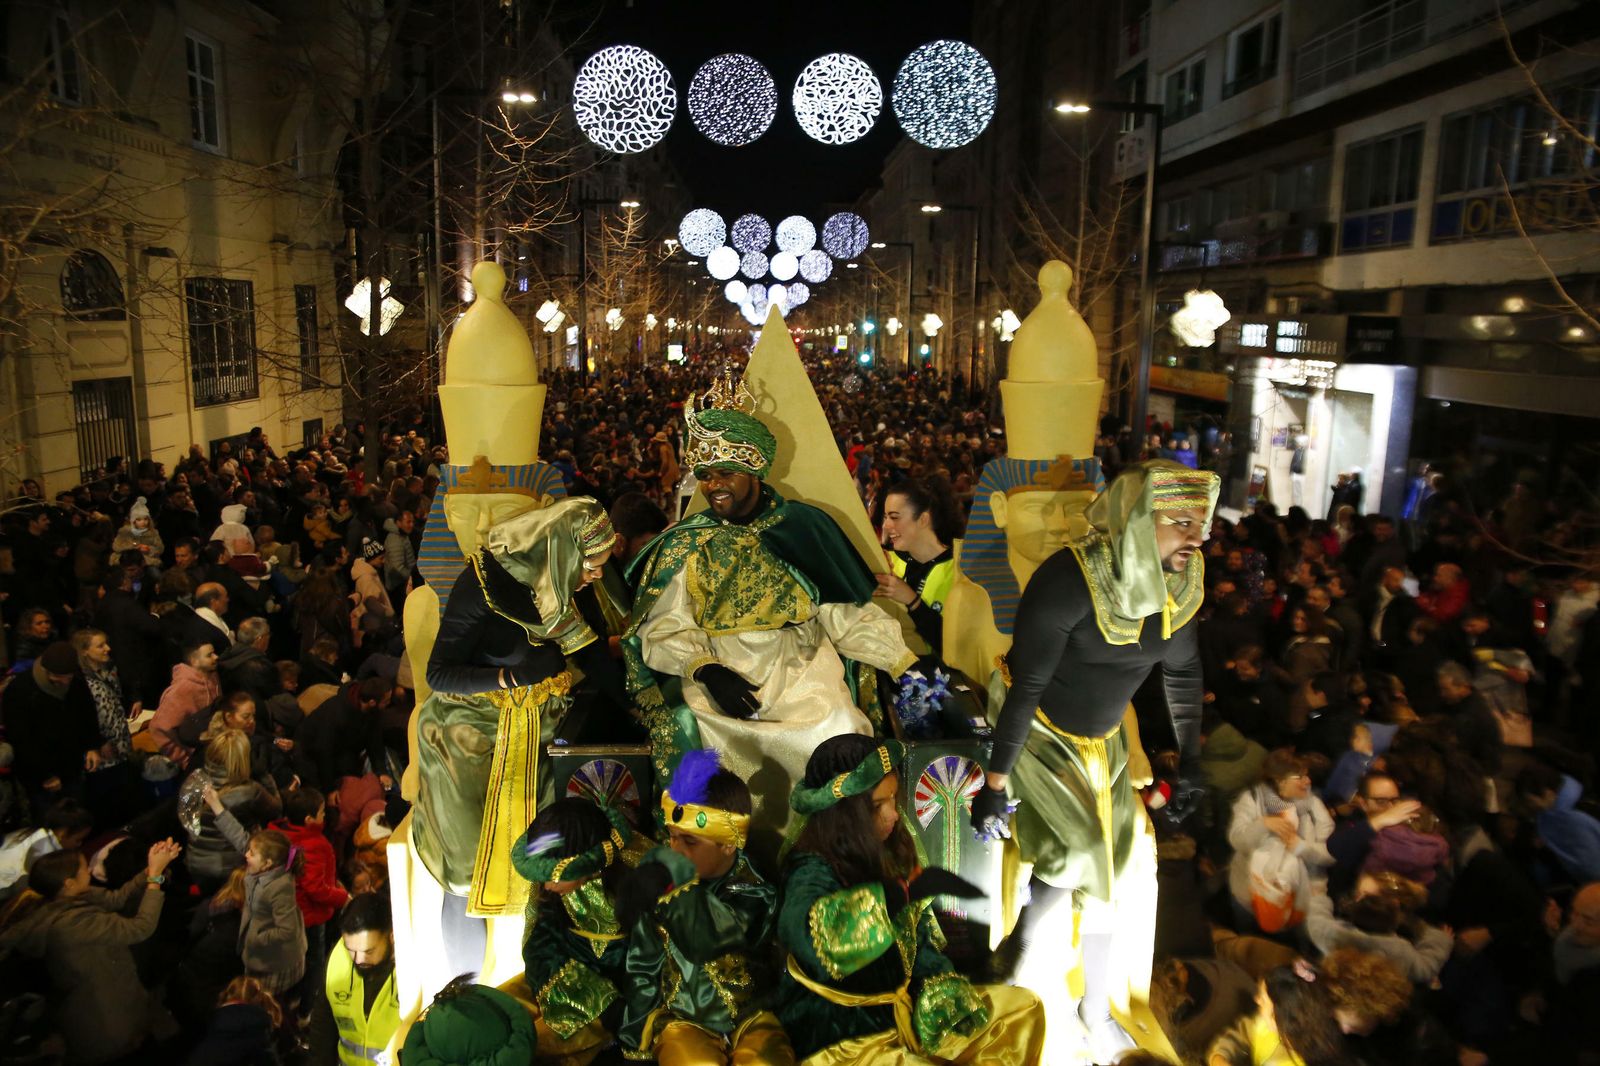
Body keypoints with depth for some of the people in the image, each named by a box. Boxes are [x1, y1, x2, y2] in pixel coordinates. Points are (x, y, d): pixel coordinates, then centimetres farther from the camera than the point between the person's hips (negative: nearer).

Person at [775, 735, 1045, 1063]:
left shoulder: (887, 851, -2)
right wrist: (911, 887, -45)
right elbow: (804, 931, -49)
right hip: (840, 1035, -8)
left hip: (903, 1007, 8)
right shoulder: (813, 870, -24)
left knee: (1024, 1007, 10)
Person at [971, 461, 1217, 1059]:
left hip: (1104, 739, 6)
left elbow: (1182, 672, 4)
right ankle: (1024, 938, 13)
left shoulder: (1181, 580, -12)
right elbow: (1025, 687, -26)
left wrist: (1190, 758, 8)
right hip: (1039, 732, -5)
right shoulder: (1068, 581, -31)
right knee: (1078, 852, -18)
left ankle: (1096, 1008, 29)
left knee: (1111, 871, 8)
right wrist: (994, 784, -21)